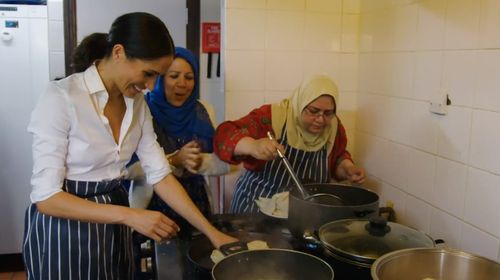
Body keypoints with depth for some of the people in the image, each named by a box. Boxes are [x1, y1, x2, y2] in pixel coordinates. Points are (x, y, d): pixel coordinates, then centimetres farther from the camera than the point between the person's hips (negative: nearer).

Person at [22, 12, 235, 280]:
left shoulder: (137, 103, -1)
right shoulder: (61, 97, -21)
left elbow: (160, 175, -1)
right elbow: (46, 196, -22)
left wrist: (211, 232, -6)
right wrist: (130, 215, -29)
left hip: (112, 226, 6)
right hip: (64, 228, -6)